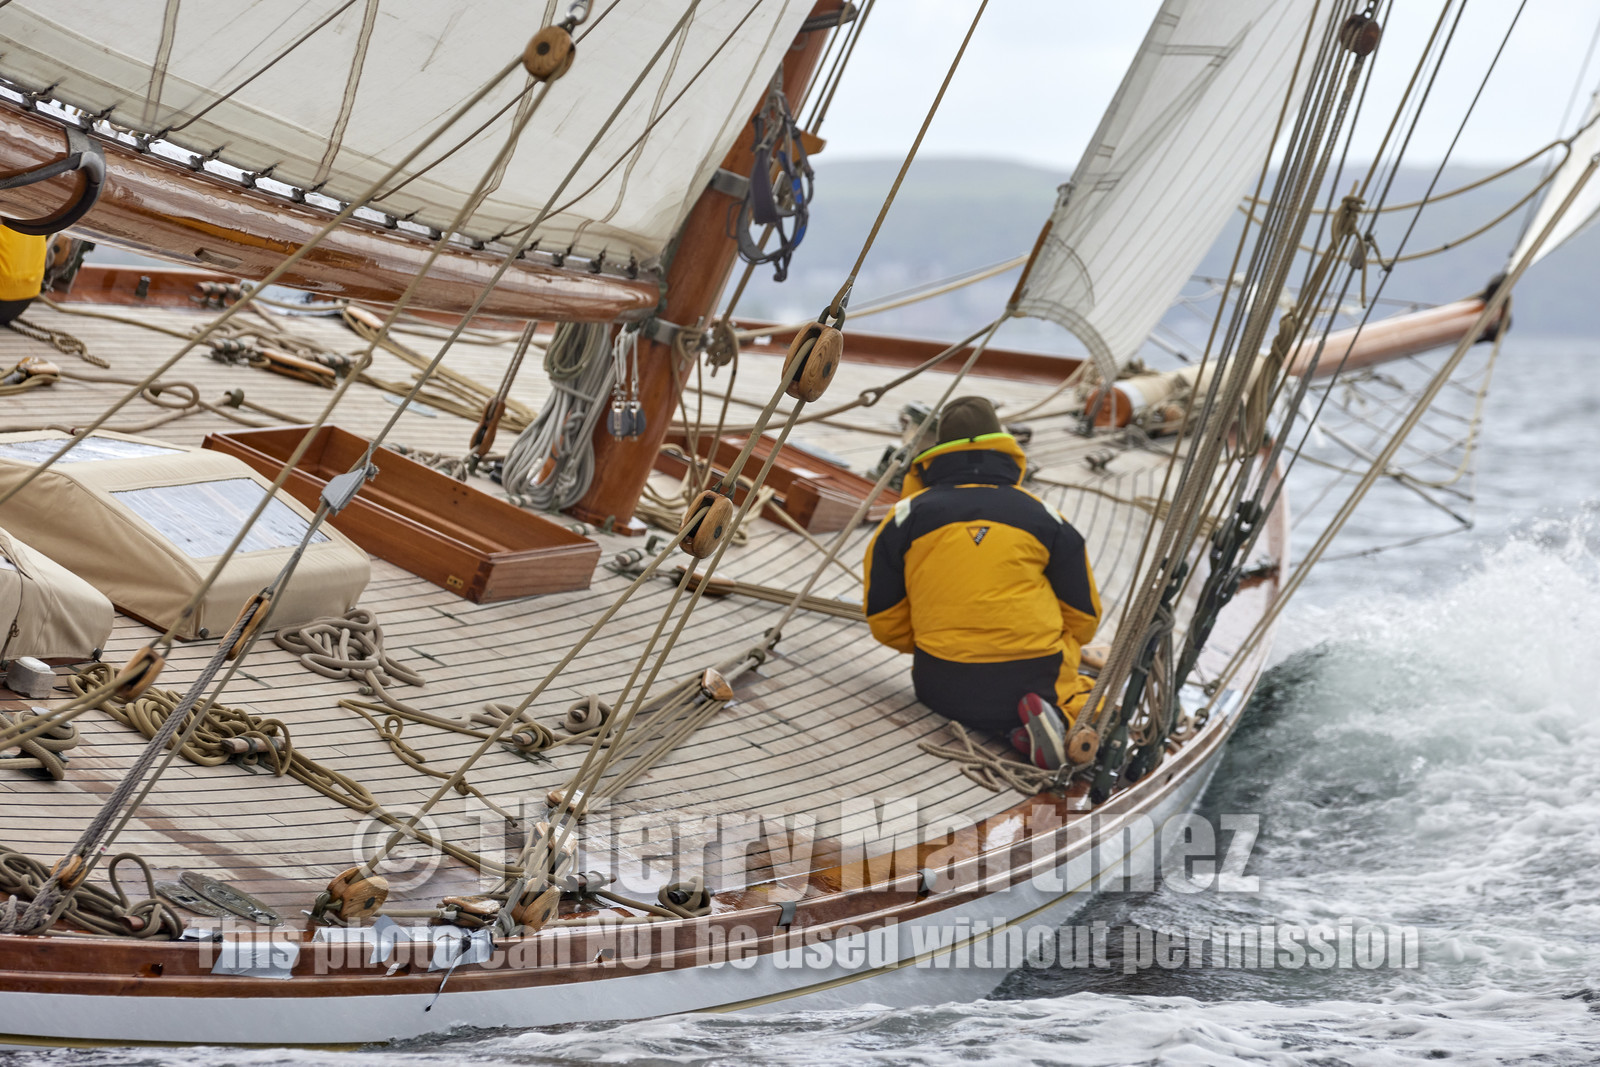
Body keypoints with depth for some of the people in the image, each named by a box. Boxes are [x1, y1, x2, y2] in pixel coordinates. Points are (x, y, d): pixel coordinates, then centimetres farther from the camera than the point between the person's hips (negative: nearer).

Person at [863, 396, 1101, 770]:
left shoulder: (906, 517, 4)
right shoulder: (1044, 518, 5)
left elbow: (885, 623, 9)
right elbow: (1084, 619, 11)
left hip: (946, 693, 0)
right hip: (1036, 679, 0)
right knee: (1085, 692, 30)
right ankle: (1066, 719, -8)